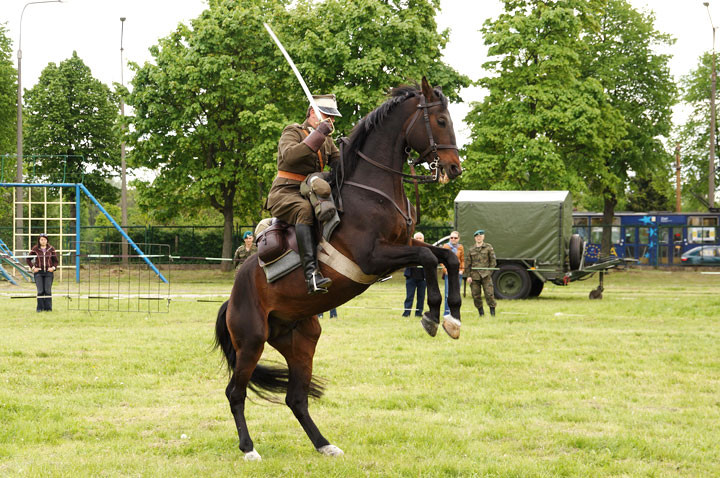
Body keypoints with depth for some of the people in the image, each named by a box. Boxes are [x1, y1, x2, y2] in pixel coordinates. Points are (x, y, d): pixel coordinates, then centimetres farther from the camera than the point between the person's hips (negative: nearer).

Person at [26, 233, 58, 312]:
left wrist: (53, 267, -5)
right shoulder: (35, 249, 2)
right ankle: (40, 308, 2)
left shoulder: (51, 249, 5)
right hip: (38, 273, -1)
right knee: (40, 291, -4)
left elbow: (55, 260, 12)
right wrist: (33, 267, -3)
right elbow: (28, 259, 9)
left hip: (48, 272, 1)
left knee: (48, 291, 0)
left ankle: (48, 307, 7)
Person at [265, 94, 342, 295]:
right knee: (304, 209, -39)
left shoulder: (326, 141, 20)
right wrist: (317, 135, -25)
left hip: (310, 195, 8)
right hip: (285, 194, -8)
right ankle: (311, 273, -53)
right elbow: (290, 155, -23)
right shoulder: (292, 132, -3)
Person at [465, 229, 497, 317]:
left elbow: (493, 261, 5)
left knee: (489, 293, -11)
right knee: (476, 295, 2)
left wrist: (489, 272, -4)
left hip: (485, 275, -3)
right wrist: (468, 276, 3)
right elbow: (467, 263, 12)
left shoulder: (488, 247, 6)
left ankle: (492, 312, -3)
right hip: (474, 276, 3)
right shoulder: (471, 250, 11)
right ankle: (481, 312, 15)